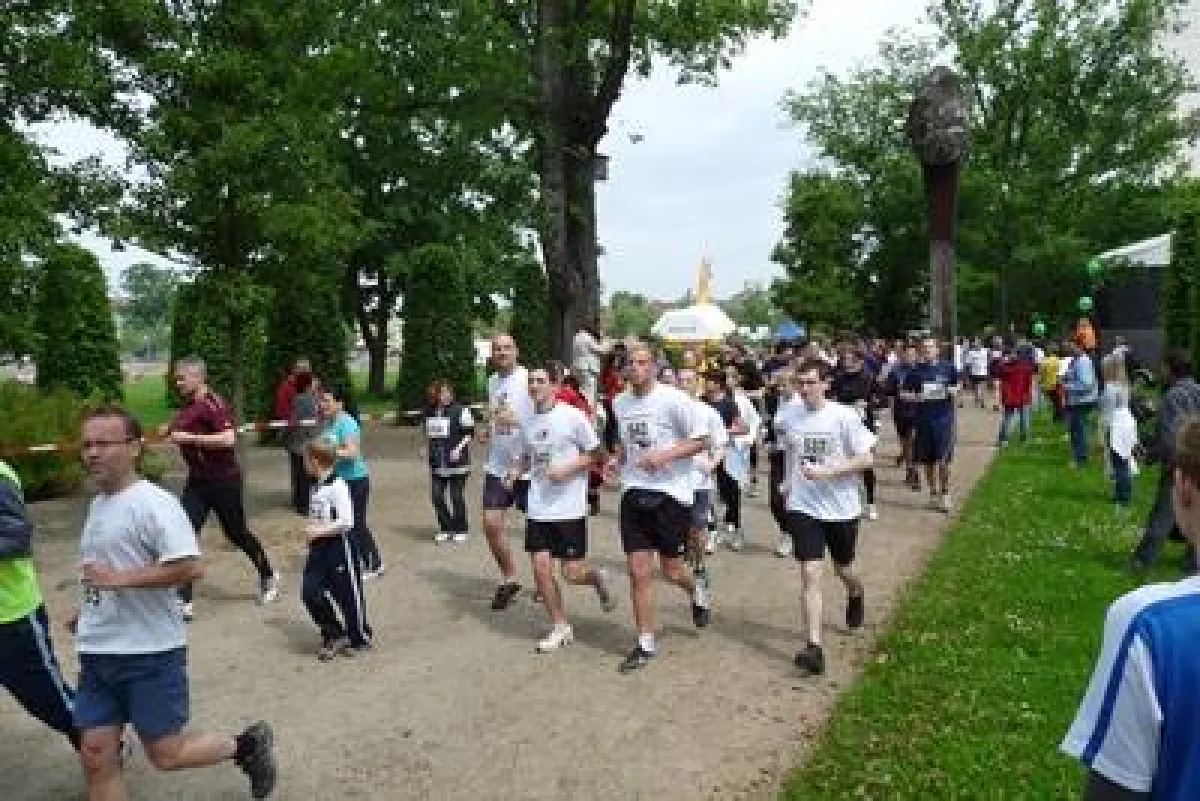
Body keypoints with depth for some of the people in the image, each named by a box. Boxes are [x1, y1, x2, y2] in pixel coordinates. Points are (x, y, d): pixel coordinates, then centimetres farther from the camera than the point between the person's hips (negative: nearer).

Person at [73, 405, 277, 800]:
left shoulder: (153, 502, -17)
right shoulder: (98, 504, 11)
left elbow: (189, 567, -26)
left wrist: (120, 579, -24)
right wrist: (89, 610, 19)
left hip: (151, 652, -8)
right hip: (97, 652, 8)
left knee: (166, 754, 1)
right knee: (95, 754, 10)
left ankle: (247, 744, 25)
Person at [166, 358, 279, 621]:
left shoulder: (214, 404, -19)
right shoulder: (187, 406, 8)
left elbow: (228, 439, -32)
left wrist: (189, 437, -28)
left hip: (224, 480, -7)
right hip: (197, 480, 7)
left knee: (237, 533, 9)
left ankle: (268, 576, 33)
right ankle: (184, 601, 0)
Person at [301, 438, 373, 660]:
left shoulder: (337, 486, -18)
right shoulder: (317, 486, 9)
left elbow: (346, 521, -22)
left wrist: (319, 531, -20)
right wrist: (311, 528, 5)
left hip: (339, 546, -8)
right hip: (319, 547, 8)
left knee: (348, 594, 4)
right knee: (310, 591, 1)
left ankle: (361, 638, 23)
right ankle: (334, 635, 16)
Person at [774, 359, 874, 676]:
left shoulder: (844, 416, -15)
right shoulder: (788, 414, -5)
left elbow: (866, 459, -13)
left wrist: (827, 472, -24)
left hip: (842, 508, -1)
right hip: (803, 507, 1)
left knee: (843, 569, 20)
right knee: (810, 575, -9)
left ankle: (855, 594, 56)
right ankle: (814, 646, -6)